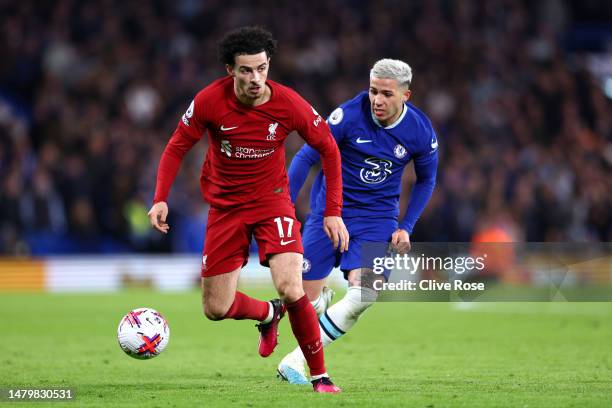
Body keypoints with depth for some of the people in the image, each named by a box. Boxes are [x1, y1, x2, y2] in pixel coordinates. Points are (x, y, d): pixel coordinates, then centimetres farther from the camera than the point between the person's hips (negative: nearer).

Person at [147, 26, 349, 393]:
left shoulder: (289, 104, -18)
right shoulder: (209, 102, -17)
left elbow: (328, 149, -4)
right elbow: (177, 147, -2)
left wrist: (334, 211, -8)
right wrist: (161, 198, -15)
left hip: (272, 201, -2)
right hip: (225, 207, 2)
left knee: (291, 290, -23)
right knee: (216, 309, 4)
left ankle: (320, 377, -6)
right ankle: (268, 314, 39)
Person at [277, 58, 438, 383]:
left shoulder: (421, 132, -9)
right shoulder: (349, 115, -17)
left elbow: (426, 180, 10)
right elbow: (306, 157, -8)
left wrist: (406, 227, 2)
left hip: (377, 217, 1)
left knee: (363, 296, -22)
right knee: (307, 301, -2)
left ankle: (295, 360, -11)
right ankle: (322, 297, 39)